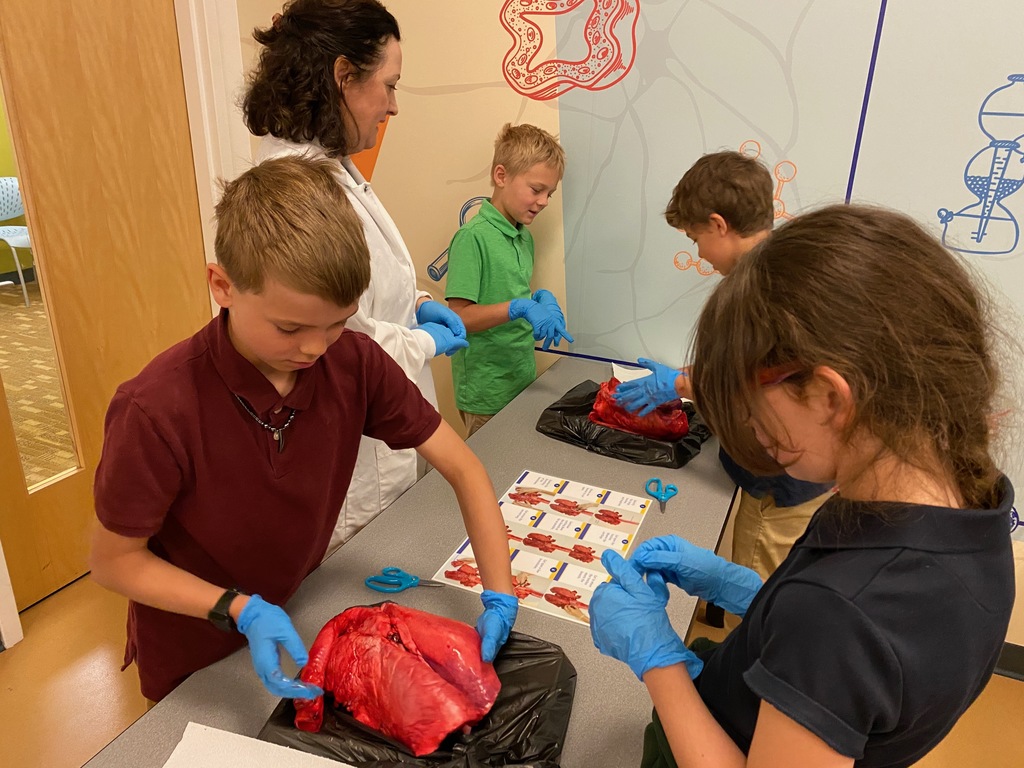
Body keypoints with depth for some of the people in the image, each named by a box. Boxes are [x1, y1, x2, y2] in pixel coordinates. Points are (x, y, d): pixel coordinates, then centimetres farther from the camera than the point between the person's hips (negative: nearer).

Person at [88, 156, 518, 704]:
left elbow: (464, 470, -15)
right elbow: (113, 560, -19)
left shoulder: (356, 364, -22)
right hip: (194, 658, -3)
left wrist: (499, 597, -22)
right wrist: (241, 610, -30)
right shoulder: (157, 411, -33)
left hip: (299, 622, 4)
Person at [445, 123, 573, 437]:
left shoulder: (525, 236, 8)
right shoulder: (472, 237, -16)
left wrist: (542, 298, -2)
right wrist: (520, 308, -29)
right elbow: (459, 317, -19)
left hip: (523, 380, 8)